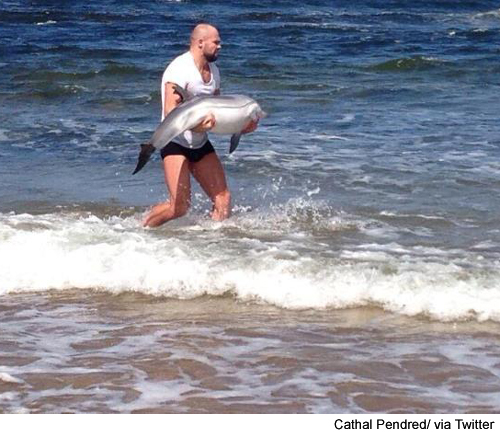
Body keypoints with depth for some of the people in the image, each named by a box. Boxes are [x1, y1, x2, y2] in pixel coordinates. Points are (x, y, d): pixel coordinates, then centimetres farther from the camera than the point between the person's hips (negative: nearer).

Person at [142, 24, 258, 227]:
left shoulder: (213, 71, 10)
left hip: (200, 144, 8)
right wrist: (195, 125, -44)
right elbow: (170, 112, -26)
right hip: (175, 143, -8)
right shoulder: (180, 69, -17)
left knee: (223, 198, -2)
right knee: (179, 206, -14)